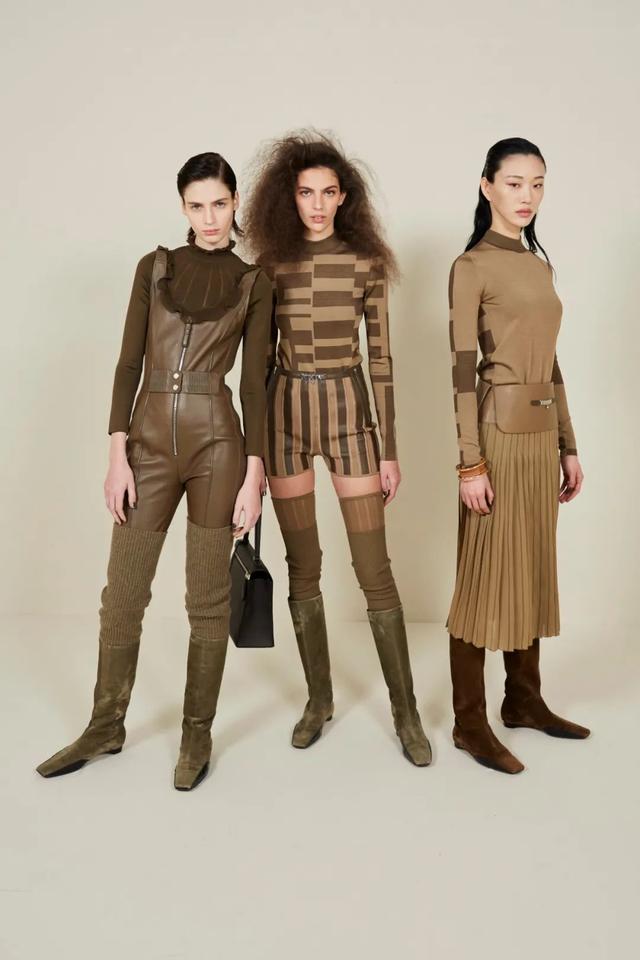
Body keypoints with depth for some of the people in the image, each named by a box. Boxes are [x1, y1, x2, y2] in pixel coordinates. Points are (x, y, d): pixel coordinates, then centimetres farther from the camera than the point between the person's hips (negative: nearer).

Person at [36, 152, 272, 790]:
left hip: (217, 442, -2)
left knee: (207, 596, 6)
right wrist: (117, 453, -4)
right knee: (123, 590, 8)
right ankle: (106, 726, 26)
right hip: (149, 438, 2)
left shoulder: (253, 283, 4)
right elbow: (128, 363, 4)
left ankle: (197, 733, 21)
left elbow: (254, 383, 0)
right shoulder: (154, 267, 9)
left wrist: (254, 475, -6)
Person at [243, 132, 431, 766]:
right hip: (285, 410, 2)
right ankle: (319, 698, 23)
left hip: (347, 410, -2)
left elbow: (381, 357, 1)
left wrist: (389, 450, -3)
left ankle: (406, 712, 10)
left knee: (374, 569, -3)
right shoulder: (271, 262, 5)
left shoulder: (366, 261, 1)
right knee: (302, 566, 7)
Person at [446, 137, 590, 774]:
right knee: (486, 574, -2)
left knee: (534, 569, 13)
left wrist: (568, 446, 14)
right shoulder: (472, 267, -7)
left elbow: (550, 363, 17)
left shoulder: (540, 264, 15)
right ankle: (469, 723, 9)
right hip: (498, 432, -8)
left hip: (542, 434, 8)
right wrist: (470, 463, -17)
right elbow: (462, 368, -12)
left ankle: (524, 700, 27)